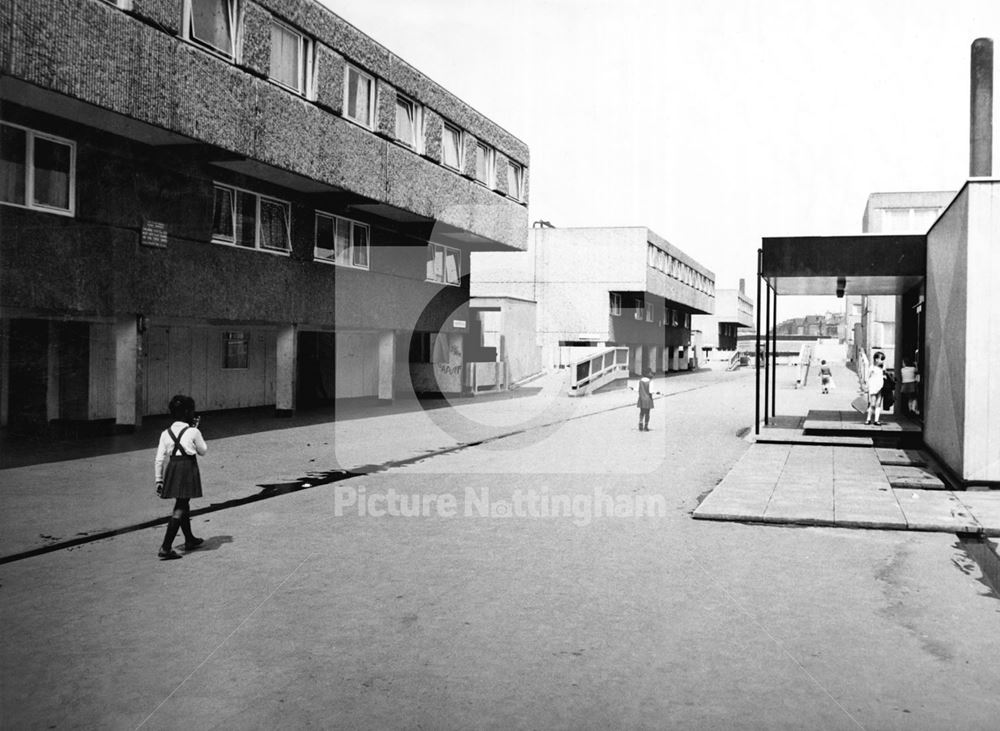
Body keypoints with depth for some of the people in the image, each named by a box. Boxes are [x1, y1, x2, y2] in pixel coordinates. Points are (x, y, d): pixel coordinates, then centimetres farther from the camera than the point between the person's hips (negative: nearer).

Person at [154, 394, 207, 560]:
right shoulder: (193, 432, -6)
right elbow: (203, 451, 8)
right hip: (188, 467, -6)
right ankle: (165, 548, -12)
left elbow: (159, 459, 3)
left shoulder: (166, 433, 5)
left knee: (182, 504, 22)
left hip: (172, 468, 6)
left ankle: (189, 539, 38)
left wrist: (159, 480, 9)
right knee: (179, 508, -5)